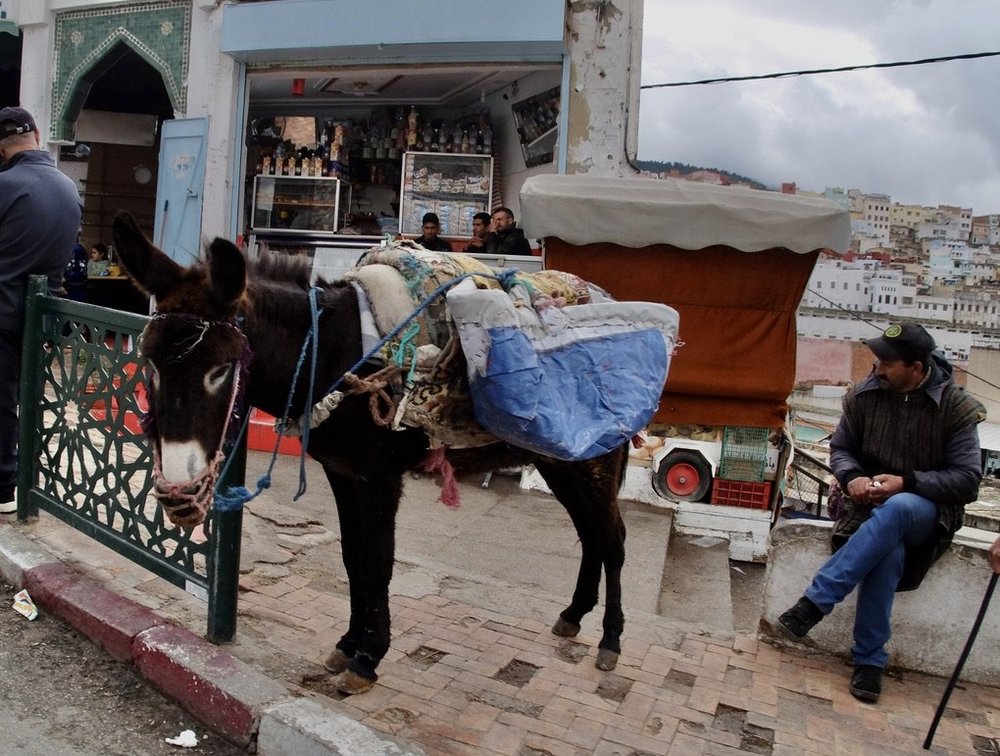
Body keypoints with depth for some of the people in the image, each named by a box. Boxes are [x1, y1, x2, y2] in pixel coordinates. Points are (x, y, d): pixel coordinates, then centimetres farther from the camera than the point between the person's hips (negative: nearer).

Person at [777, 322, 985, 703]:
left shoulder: (956, 408, -9)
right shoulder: (865, 394, -2)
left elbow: (967, 480, -10)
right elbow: (841, 448, 9)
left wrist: (907, 483, -22)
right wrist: (852, 477, -14)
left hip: (928, 511, -2)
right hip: (872, 504, 2)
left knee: (895, 510, -39)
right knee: (888, 552, -33)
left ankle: (814, 602, -35)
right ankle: (870, 660, -20)